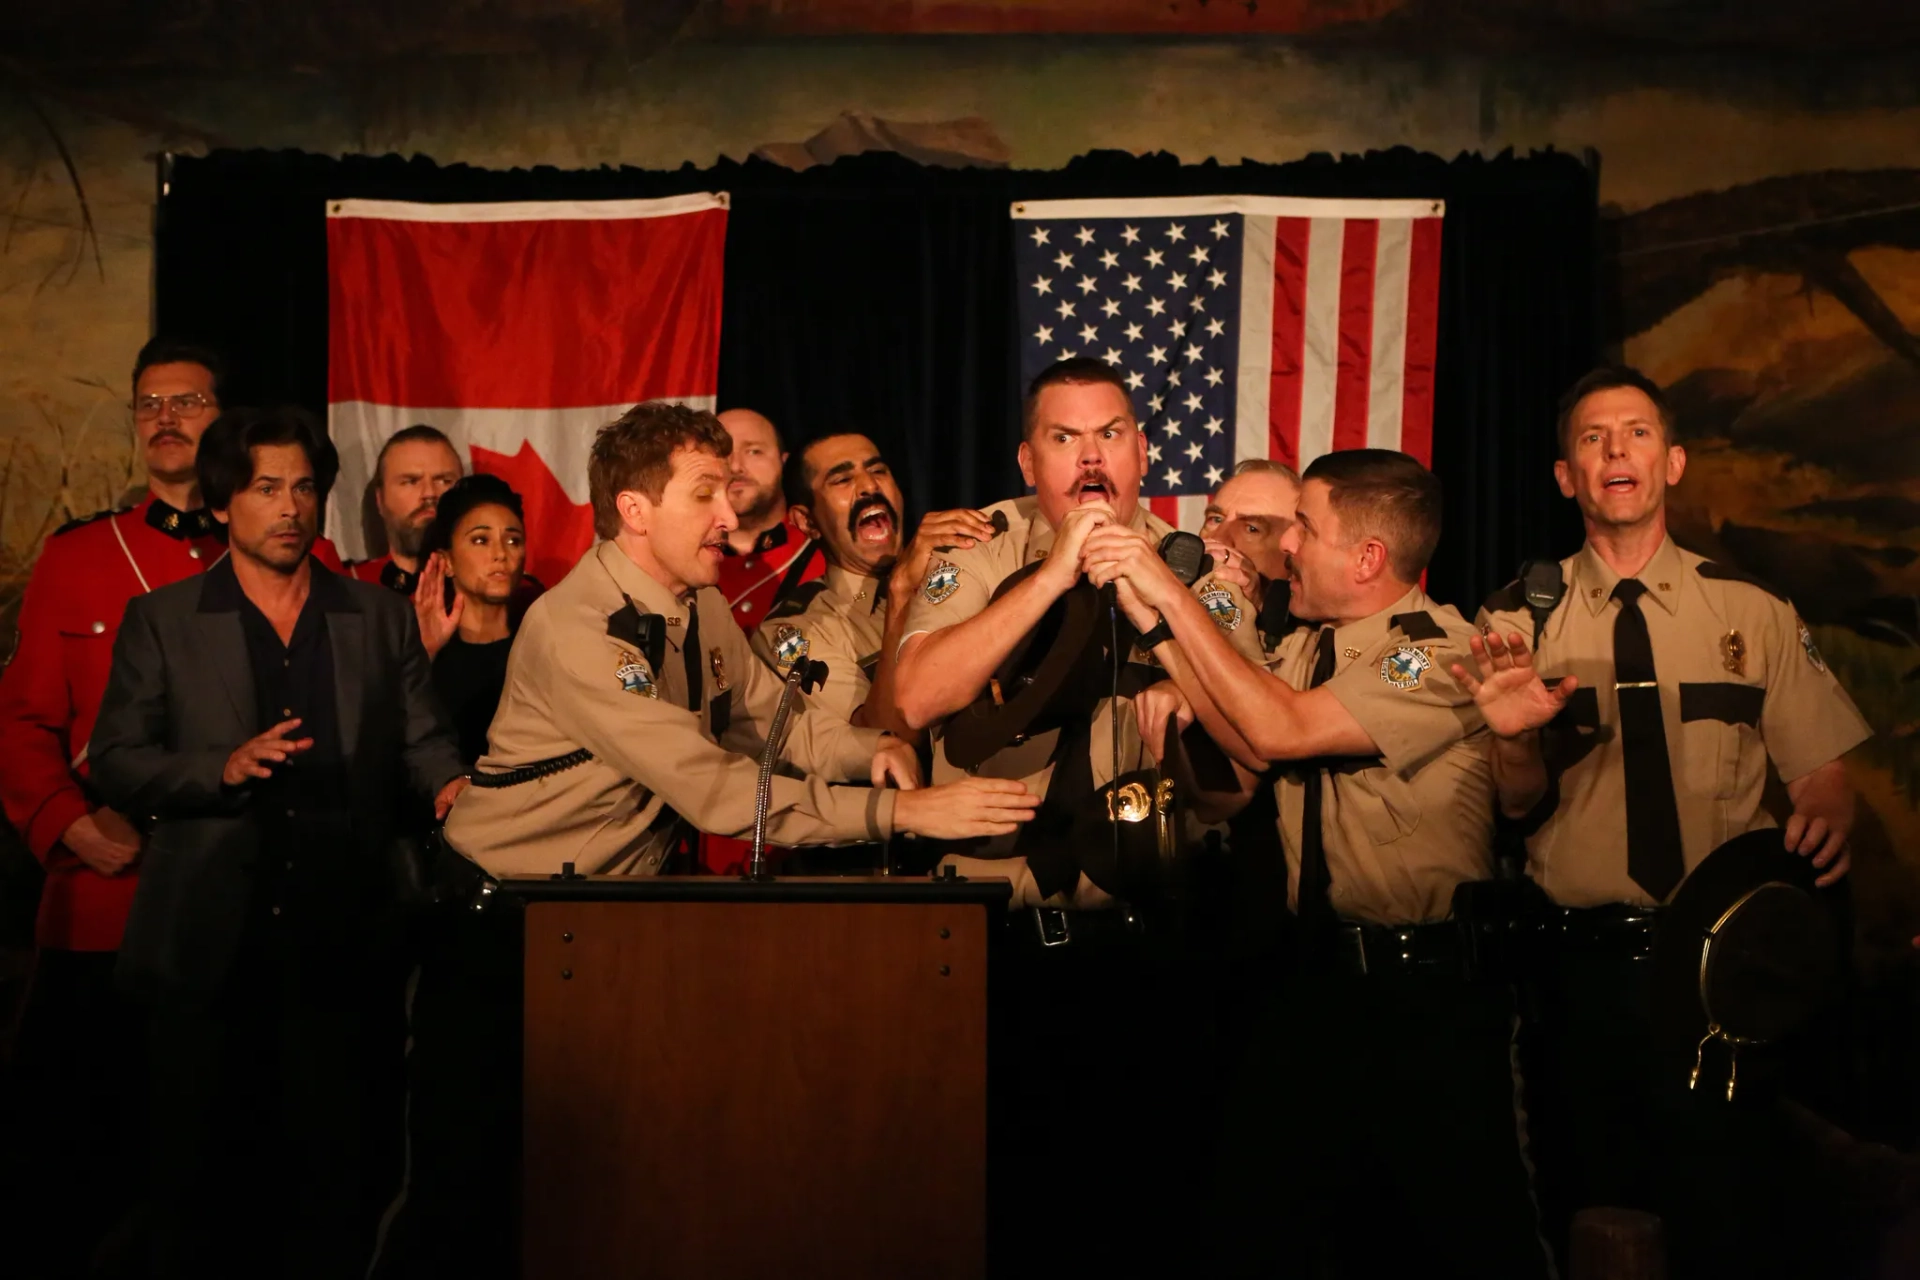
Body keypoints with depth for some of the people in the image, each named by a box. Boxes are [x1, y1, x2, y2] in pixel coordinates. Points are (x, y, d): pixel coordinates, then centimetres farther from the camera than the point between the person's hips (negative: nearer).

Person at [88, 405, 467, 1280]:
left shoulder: (381, 619, 11)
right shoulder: (160, 621, 7)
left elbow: (422, 740, 6)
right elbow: (115, 760, 2)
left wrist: (452, 783, -16)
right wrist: (223, 767, -14)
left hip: (340, 941, 1)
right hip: (207, 944, -1)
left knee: (339, 1167, 4)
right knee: (203, 1169, 8)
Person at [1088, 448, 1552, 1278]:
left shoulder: (1441, 654, -16)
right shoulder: (1305, 648, 9)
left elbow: (1281, 732, -24)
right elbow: (1241, 776, -1)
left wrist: (1173, 596, -20)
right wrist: (1160, 629, -12)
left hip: (1430, 998, -7)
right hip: (1317, 977, 7)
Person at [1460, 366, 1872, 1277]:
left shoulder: (1756, 611, 3)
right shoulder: (1516, 620, 1)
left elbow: (1823, 773, 3)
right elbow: (1518, 810, -1)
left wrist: (1823, 819, -19)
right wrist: (1516, 738, -22)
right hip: (1580, 970, 0)